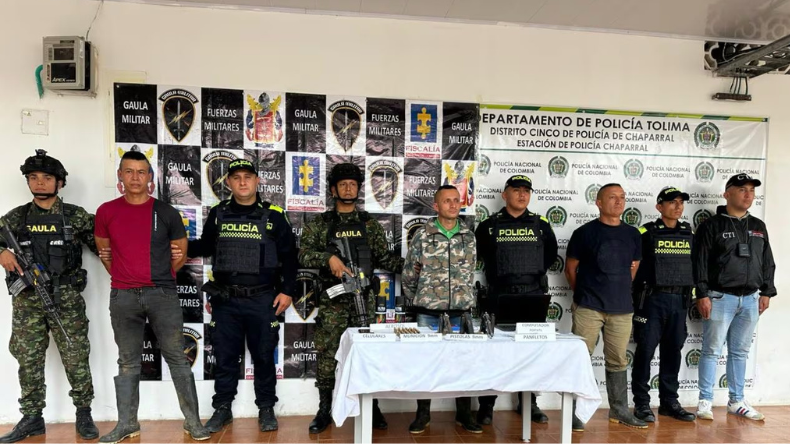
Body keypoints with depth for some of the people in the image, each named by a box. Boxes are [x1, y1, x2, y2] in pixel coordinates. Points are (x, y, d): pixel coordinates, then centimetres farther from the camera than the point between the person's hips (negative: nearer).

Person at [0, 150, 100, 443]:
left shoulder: (76, 216, 1)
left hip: (66, 298, -3)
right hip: (27, 299, 3)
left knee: (76, 357, 0)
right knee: (28, 360, 8)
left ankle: (84, 414, 12)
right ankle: (32, 418, 21)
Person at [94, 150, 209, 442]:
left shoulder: (166, 212, 0)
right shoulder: (107, 212, 5)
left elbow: (181, 253, 9)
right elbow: (103, 249, 18)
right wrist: (122, 276, 13)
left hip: (162, 295, -2)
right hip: (122, 297, 2)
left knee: (177, 358, 2)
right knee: (128, 363, 11)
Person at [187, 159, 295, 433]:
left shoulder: (273, 215, 0)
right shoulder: (218, 214, 6)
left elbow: (289, 256, 2)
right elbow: (205, 247, 19)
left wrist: (287, 291, -3)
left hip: (263, 300, -2)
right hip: (225, 300, 2)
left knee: (264, 356, 8)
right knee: (225, 357, 10)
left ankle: (266, 409, 23)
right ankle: (222, 409, 25)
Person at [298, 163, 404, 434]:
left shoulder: (370, 224, 9)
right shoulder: (319, 224, 4)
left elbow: (385, 258, 9)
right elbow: (303, 255, -5)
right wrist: (329, 257, -20)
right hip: (332, 300, -1)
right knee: (327, 356, 3)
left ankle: (372, 409, 19)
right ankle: (325, 411, 17)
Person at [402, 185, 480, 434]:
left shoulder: (469, 236, 7)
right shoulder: (422, 234, -2)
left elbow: (471, 274, 14)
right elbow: (409, 273, 4)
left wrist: (467, 301, 13)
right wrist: (414, 301, 7)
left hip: (461, 310, 2)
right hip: (428, 310, -2)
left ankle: (464, 414, 22)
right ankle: (423, 414, 19)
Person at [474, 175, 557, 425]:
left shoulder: (541, 224, 7)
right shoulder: (489, 225, 2)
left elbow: (551, 253, 18)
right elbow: (477, 254, 10)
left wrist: (536, 273, 11)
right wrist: (496, 275, 6)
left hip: (535, 296, 2)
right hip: (499, 296, -2)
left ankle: (529, 403, 24)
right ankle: (486, 406, 11)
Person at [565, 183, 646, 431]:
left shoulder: (633, 234, 9)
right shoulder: (584, 232, -3)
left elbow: (634, 267, 19)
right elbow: (570, 268, 3)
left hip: (622, 309, 4)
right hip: (588, 308, -4)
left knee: (617, 361, 13)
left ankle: (619, 410, 26)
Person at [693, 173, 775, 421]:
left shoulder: (758, 227, 13)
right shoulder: (712, 226, -4)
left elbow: (767, 262, 17)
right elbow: (700, 263, -8)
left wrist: (766, 292, 10)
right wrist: (702, 294, -13)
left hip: (750, 299, 5)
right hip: (720, 297, -5)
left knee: (740, 352, 12)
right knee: (712, 351, 0)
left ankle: (736, 401, 22)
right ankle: (705, 401, 8)